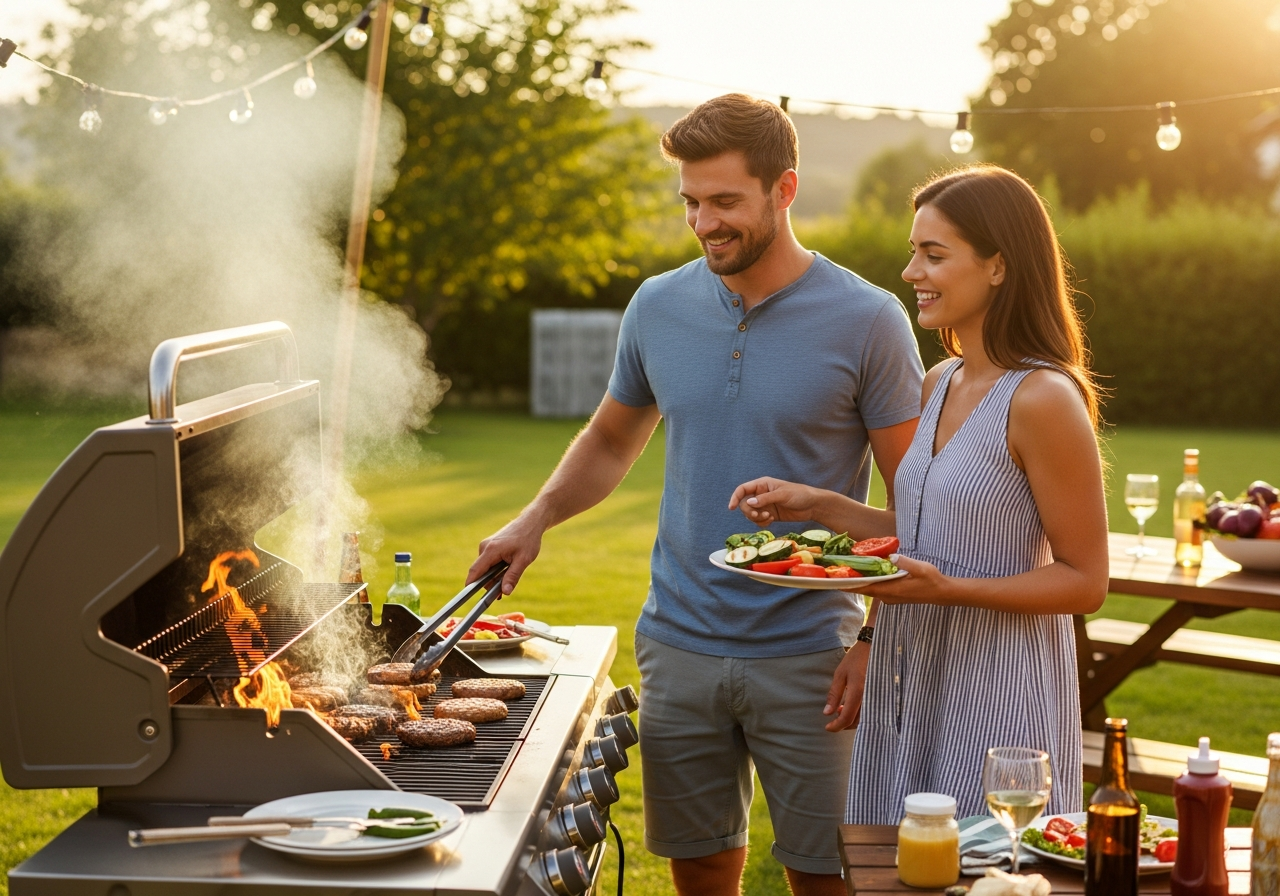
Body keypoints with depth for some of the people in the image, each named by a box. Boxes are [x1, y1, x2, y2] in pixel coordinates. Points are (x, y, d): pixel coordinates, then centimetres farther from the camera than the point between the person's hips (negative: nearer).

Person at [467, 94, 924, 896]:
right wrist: (538, 516, 1)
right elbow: (613, 440, 18)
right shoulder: (660, 307, 3)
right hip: (680, 646, 3)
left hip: (807, 656, -3)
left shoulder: (866, 320, -8)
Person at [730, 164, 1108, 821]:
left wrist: (949, 588, -24)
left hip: (997, 692, -8)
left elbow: (1084, 581, -14)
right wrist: (820, 506, 6)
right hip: (908, 682, 8)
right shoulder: (940, 385, 9)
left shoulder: (1044, 400, -16)